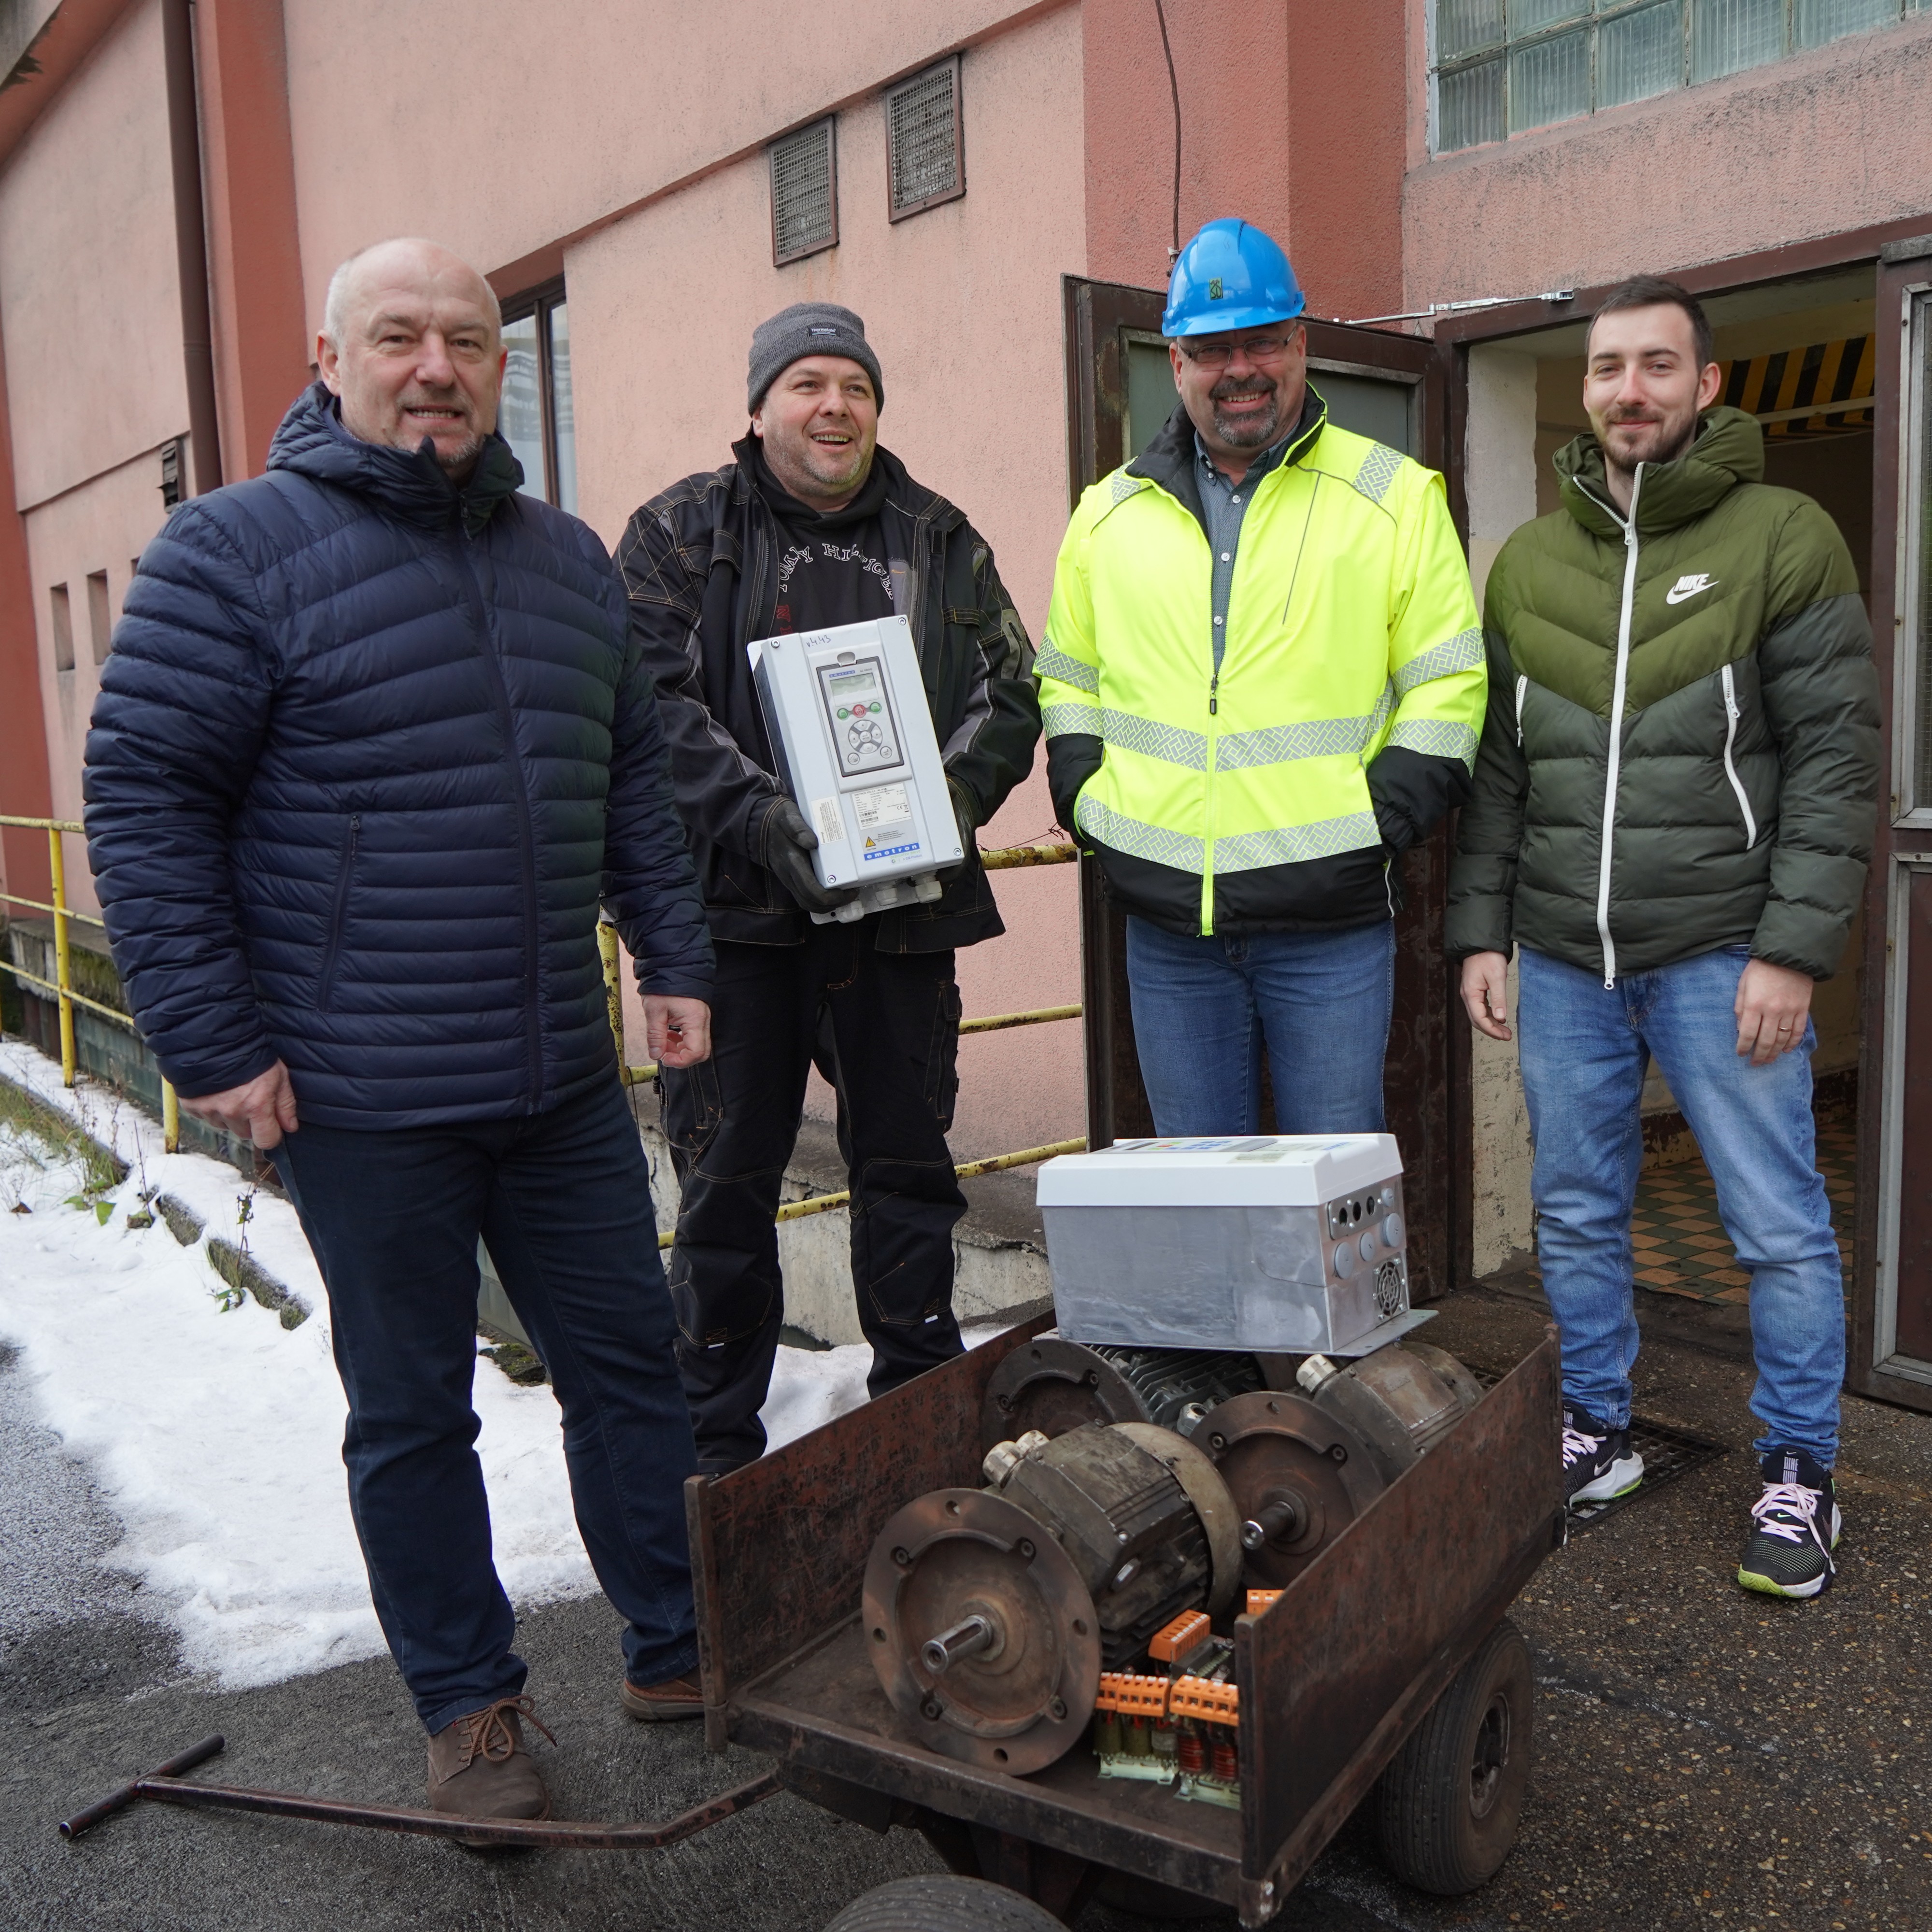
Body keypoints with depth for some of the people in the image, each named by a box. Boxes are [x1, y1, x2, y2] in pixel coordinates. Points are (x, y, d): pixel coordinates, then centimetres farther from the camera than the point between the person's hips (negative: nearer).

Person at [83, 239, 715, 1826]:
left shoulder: (569, 559, 11)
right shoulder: (238, 548, -7)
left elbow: (634, 777, 18)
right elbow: (145, 797, -9)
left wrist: (674, 957, 12)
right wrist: (214, 1044, -12)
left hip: (564, 1082, 5)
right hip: (362, 1100, -5)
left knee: (630, 1364, 14)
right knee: (412, 1412, 10)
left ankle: (682, 1650, 32)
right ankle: (468, 1703, 29)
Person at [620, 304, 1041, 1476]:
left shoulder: (940, 541, 13)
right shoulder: (682, 534, 4)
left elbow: (1011, 687, 10)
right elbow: (653, 701, -7)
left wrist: (957, 793, -9)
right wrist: (760, 815, -21)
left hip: (903, 902, 3)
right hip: (736, 903, -2)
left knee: (909, 1160, 12)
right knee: (728, 1174, 4)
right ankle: (717, 1442, 20)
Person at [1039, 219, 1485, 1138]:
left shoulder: (1397, 496, 4)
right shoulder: (1110, 513, 12)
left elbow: (1448, 682, 2)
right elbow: (1067, 678, 20)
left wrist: (1382, 816, -9)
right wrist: (1084, 797, 5)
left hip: (1330, 923, -3)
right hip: (1165, 924, 3)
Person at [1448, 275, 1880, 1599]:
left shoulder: (1783, 537, -3)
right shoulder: (1527, 563, 10)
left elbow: (1838, 758, -7)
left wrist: (1794, 948, -13)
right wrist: (1480, 930, 6)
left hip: (1721, 955, -4)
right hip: (1562, 958, 4)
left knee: (1780, 1225, 3)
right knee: (1577, 1214, 13)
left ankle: (1801, 1473, 20)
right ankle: (1597, 1431, 30)